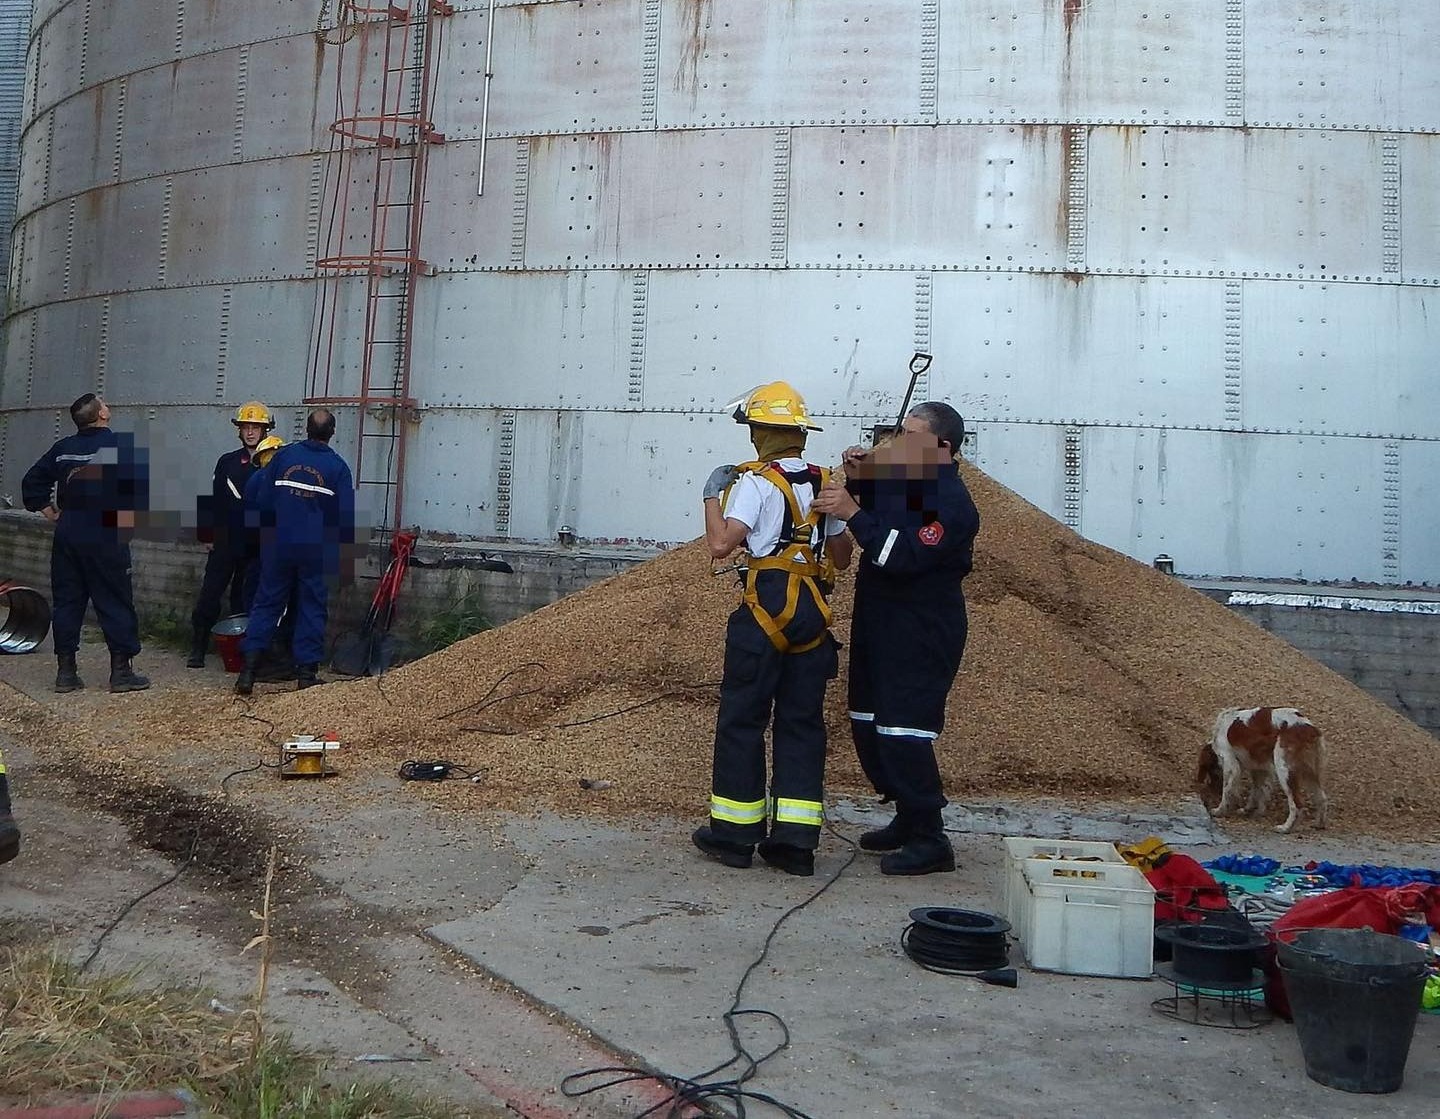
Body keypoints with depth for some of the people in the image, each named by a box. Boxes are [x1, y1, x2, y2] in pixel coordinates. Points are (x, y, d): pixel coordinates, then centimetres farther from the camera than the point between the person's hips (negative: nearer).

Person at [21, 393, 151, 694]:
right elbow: (141, 483, -17)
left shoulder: (63, 448, 10)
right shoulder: (120, 444, -7)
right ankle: (121, 671, 1)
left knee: (66, 602, 9)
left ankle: (65, 672, 11)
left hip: (67, 536, 5)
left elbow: (31, 483, 12)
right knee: (115, 602, 0)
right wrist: (128, 516, -5)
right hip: (106, 538, -5)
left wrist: (51, 513, 15)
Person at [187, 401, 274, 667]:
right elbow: (216, 501, 8)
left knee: (244, 598, 5)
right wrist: (211, 535, 4)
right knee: (209, 595, -1)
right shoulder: (227, 462, 8)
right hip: (226, 541, 2)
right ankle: (197, 650, 7)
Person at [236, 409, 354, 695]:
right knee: (312, 608, 7)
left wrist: (268, 533, 19)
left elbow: (262, 501, 4)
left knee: (267, 604, 9)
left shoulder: (283, 455, 2)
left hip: (279, 546, 2)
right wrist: (343, 547, 12)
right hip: (318, 551, -2)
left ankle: (249, 668, 2)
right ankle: (306, 673, 8)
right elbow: (346, 515, -3)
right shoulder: (337, 466, -4)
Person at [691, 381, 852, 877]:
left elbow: (721, 545, -19)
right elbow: (841, 557, 17)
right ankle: (796, 840, 9)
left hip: (766, 610, -6)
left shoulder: (755, 482, -9)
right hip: (813, 612, 6)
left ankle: (734, 831, 12)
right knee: (802, 721, 9)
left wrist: (713, 496, -3)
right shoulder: (824, 484, 11)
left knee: (741, 717, 5)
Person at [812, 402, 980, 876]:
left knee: (903, 732, -12)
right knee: (868, 725, 16)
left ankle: (930, 840, -2)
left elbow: (902, 556, -29)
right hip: (880, 626, 10)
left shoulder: (950, 503, -19)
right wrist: (857, 479, 5)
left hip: (921, 636, -10)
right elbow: (872, 518, 24)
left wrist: (853, 512, -29)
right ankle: (908, 818, 29)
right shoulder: (898, 481, 10)